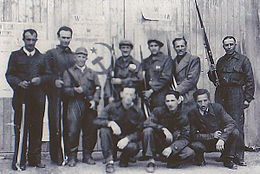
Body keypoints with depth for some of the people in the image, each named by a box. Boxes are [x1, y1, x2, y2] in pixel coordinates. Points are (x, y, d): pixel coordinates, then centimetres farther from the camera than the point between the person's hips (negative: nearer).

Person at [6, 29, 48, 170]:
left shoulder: (42, 57, 17)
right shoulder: (15, 55, 12)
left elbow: (48, 75, 15)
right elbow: (9, 75, 5)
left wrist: (41, 79, -7)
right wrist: (19, 82, -13)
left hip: (38, 98, 2)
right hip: (21, 96, -2)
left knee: (37, 128, 3)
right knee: (20, 129, -4)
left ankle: (35, 159, 11)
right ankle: (19, 160, 1)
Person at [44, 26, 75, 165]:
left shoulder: (75, 55, 18)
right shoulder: (51, 54, 7)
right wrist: (55, 81, -18)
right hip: (56, 94, -3)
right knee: (56, 125, -4)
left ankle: (67, 153, 12)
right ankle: (56, 155, 3)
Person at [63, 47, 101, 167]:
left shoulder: (91, 73, 21)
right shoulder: (68, 72, 12)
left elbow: (97, 88, 12)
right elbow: (65, 89, 3)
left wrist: (94, 100, -4)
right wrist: (75, 90, -16)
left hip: (90, 105, 3)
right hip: (74, 104, -3)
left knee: (91, 130, 1)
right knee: (73, 131, -10)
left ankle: (87, 155, 14)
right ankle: (72, 156, 2)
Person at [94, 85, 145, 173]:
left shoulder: (138, 112, -3)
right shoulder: (112, 107, -3)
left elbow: (139, 133, -8)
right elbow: (97, 121, -13)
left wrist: (127, 138, -27)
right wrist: (110, 123, -32)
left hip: (128, 140, 0)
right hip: (112, 139, 1)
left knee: (134, 147, -34)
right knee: (104, 130, -29)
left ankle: (124, 159, 3)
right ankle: (109, 161, -26)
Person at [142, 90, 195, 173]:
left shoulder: (183, 118, -5)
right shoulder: (158, 111, -8)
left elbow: (185, 138, -10)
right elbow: (146, 123, -22)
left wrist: (171, 148, -26)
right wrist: (163, 129, -34)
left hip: (172, 145, 1)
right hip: (156, 144, -1)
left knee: (190, 153, -23)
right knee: (148, 131, -31)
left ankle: (171, 162, 1)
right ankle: (151, 161, -20)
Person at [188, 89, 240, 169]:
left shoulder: (217, 107, -10)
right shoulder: (192, 114, -12)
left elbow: (231, 123, -18)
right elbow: (194, 135, -16)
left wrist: (222, 138, -33)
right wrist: (212, 135, -25)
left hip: (221, 141, 2)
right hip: (205, 143, -2)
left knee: (235, 132, -24)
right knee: (194, 145, -33)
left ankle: (228, 160, -4)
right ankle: (200, 159, 4)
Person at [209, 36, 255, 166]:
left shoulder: (243, 60, 3)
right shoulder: (220, 61, 17)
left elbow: (250, 81, 0)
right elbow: (215, 79, 23)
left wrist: (247, 99, -6)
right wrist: (212, 73, 1)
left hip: (236, 96, -5)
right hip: (221, 95, 5)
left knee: (237, 125, -8)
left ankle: (239, 156, -3)